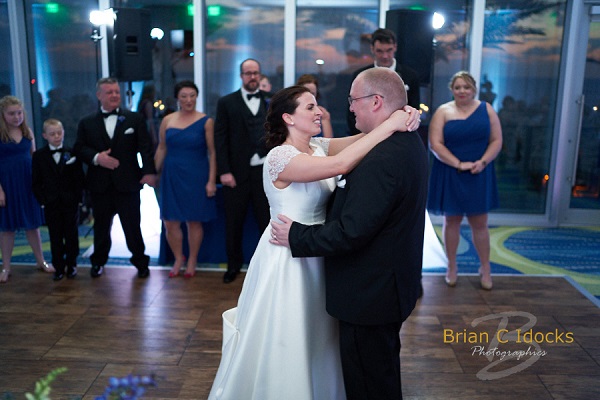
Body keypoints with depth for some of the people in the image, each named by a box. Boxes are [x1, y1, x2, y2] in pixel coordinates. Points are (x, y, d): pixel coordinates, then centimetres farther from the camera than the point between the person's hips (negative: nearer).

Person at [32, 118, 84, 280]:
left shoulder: (72, 154, 0)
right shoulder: (39, 156, 1)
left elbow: (79, 179, 0)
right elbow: (36, 182, 2)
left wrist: (78, 198, -7)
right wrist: (42, 200, -5)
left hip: (71, 202, 0)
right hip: (51, 204, 0)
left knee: (71, 236, 7)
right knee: (55, 238, 7)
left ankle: (71, 265, 20)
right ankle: (58, 267, 16)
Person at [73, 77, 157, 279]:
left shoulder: (135, 119, 3)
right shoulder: (86, 123, 7)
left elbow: (145, 148, -4)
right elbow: (79, 149, 3)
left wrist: (149, 171, -17)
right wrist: (96, 157, -16)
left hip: (128, 184, -1)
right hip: (100, 185, 2)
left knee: (132, 226, 6)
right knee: (101, 226, 14)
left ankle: (140, 261, 22)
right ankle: (98, 261, 32)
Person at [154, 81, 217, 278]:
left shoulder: (205, 121, -5)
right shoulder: (167, 120, 4)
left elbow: (212, 153, -5)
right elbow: (161, 149, 11)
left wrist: (211, 181, -9)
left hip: (196, 177, -3)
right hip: (171, 177, 3)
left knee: (194, 221, 7)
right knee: (170, 222, 3)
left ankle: (192, 261, 25)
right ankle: (178, 259, 26)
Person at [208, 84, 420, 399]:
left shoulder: (319, 146, 3)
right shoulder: (279, 157, -22)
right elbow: (339, 164, -35)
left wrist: (402, 118, -26)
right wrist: (388, 125, -31)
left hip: (315, 255, 8)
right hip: (287, 259, -8)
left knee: (316, 343, 22)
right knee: (286, 344, 9)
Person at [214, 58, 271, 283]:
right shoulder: (226, 102, 5)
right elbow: (220, 138, -1)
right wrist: (224, 171, -7)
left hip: (265, 171, 0)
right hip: (237, 173, 0)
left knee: (266, 221, 7)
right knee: (233, 222, 10)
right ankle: (234, 264, 27)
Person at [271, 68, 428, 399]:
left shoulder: (382, 158, -29)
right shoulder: (408, 143, 5)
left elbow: (351, 232, -28)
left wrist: (295, 236, -16)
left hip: (370, 294, -10)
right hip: (390, 283, 10)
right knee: (384, 372, 28)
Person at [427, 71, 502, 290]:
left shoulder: (486, 110, 5)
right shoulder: (443, 111, -1)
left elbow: (496, 141, 3)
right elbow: (435, 144, -10)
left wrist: (482, 162, -13)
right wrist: (459, 164, -17)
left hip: (479, 175, 1)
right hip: (450, 175, -1)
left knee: (479, 223, 6)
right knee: (451, 220, 9)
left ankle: (485, 268, 18)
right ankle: (452, 267, 21)